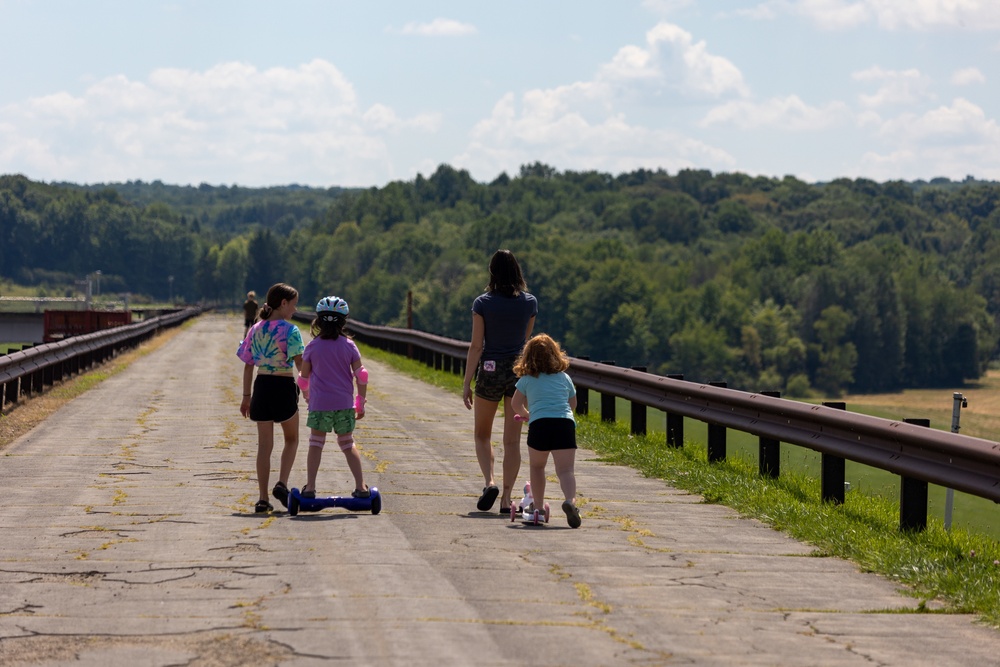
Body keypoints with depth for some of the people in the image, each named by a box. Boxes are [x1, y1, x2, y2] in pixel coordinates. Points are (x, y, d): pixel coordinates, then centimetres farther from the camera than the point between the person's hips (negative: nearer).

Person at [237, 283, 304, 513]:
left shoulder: (256, 330, 7)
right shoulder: (289, 330, -10)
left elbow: (248, 365, 10)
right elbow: (300, 363, -17)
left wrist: (246, 396, 16)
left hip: (261, 385, 4)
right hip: (284, 387, -4)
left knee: (264, 444, 9)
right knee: (291, 439, 16)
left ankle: (263, 499, 6)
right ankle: (282, 483, -3)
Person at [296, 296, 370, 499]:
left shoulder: (313, 346, -1)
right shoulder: (349, 345, 1)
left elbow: (304, 376, 7)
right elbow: (360, 375, -1)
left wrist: (307, 395, 27)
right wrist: (361, 403, 9)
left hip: (319, 404, -1)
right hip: (344, 404, 1)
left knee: (316, 444, 6)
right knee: (347, 445, 12)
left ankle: (310, 487, 0)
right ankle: (361, 486, 5)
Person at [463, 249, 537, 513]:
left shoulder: (483, 303, -8)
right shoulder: (530, 302, -1)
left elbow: (476, 346, -9)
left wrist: (467, 383, -5)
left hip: (490, 371, -2)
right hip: (520, 370, 2)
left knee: (482, 435, 15)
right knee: (512, 440, 5)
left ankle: (489, 481, -8)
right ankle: (506, 498, 3)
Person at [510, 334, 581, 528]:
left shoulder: (527, 379, 16)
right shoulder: (565, 378, 22)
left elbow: (516, 403, 23)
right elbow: (573, 404, 33)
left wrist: (526, 415, 43)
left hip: (539, 424, -1)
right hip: (565, 424, 1)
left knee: (536, 466, 21)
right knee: (565, 470, -8)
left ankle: (538, 506, 24)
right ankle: (570, 500, -35)